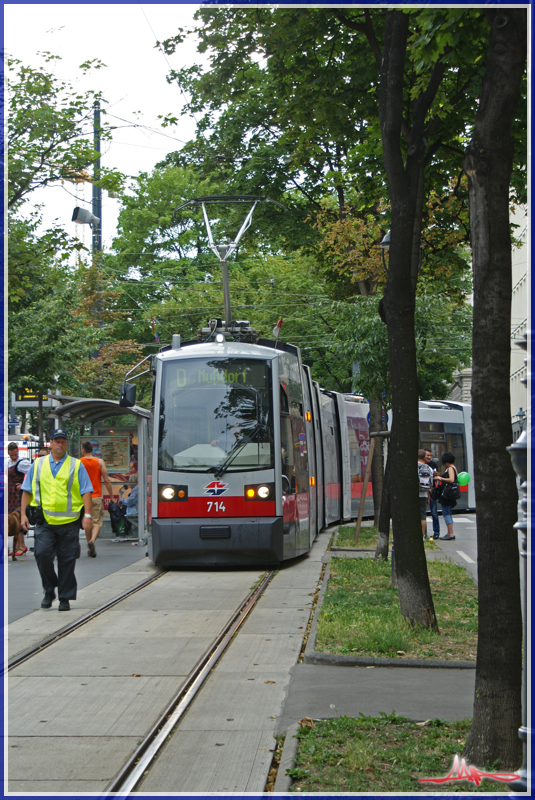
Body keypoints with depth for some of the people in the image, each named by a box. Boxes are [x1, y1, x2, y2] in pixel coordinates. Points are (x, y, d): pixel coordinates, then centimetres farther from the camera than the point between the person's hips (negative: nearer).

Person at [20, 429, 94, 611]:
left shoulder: (76, 465, 7)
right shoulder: (38, 465, 12)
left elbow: (86, 492, 2)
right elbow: (27, 490, 13)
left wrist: (87, 515, -8)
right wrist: (23, 514, 4)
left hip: (69, 521, -1)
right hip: (44, 520, 1)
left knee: (67, 561, 1)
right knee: (42, 554, -12)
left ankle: (65, 598, 11)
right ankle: (49, 591, 9)